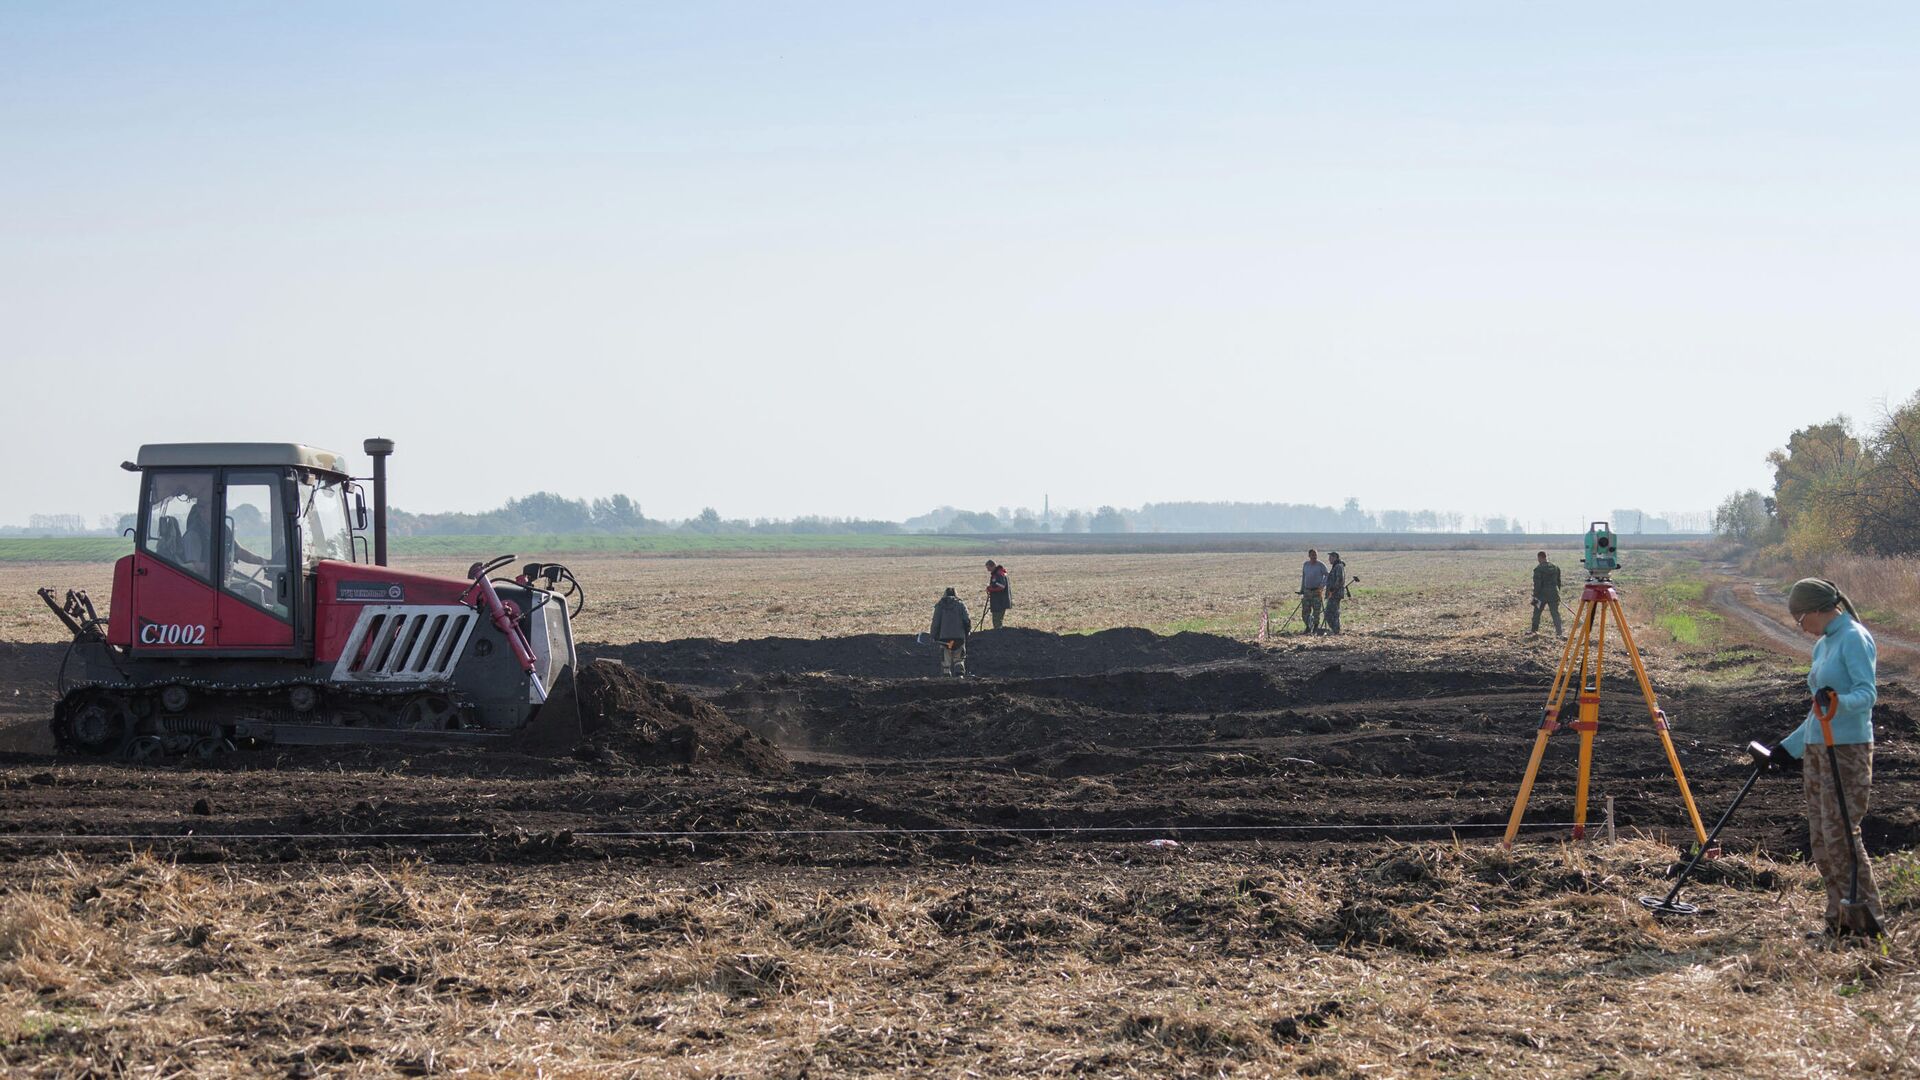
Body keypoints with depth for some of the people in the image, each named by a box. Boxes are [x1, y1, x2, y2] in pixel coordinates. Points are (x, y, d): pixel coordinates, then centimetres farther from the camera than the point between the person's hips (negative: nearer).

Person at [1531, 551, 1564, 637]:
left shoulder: (1538, 569, -10)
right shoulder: (1555, 568, 9)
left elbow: (1537, 584, -12)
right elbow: (1558, 582, 15)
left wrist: (1535, 596, -10)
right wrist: (1558, 593, 24)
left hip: (1542, 594, -4)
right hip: (1554, 594, 4)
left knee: (1537, 612, 14)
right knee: (1555, 613, 2)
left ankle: (1534, 630, 24)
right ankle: (1559, 632, -8)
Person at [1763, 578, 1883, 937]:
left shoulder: (1855, 639, -9)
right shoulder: (1823, 645, 17)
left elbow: (1868, 693, -19)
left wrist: (1839, 701, -38)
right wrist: (1790, 745, 27)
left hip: (1847, 749, -9)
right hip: (1816, 749, 9)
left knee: (1839, 834, -11)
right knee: (1821, 837, 6)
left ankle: (1866, 917, -5)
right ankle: (1840, 920, 10)